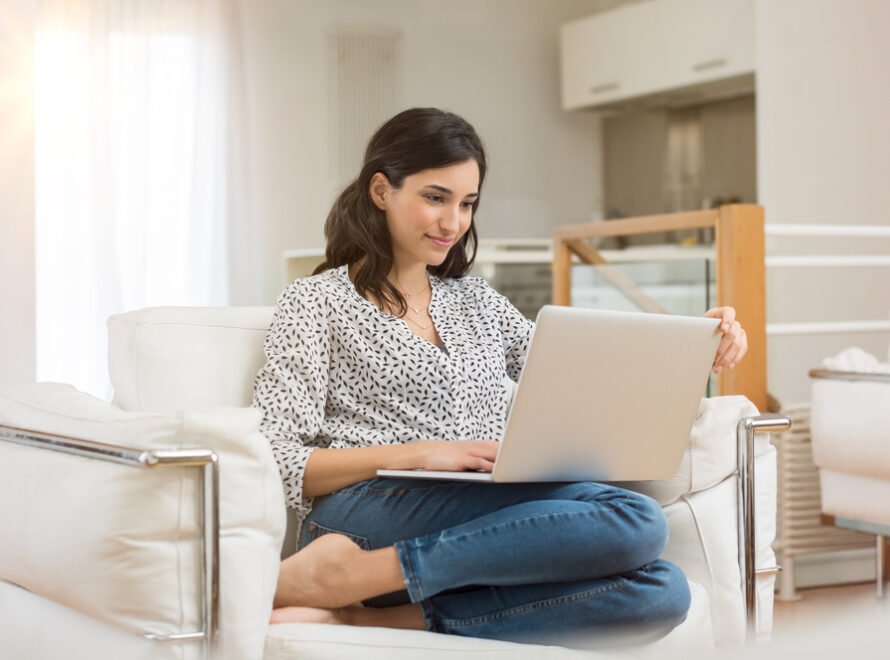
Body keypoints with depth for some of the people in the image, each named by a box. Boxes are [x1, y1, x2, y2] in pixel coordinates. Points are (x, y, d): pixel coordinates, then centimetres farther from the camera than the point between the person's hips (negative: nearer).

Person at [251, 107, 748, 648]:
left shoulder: (476, 301, 27)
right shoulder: (318, 302, 10)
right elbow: (275, 464, -1)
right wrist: (414, 454, -14)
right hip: (369, 513, -6)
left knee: (661, 592, -26)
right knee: (634, 521, -28)